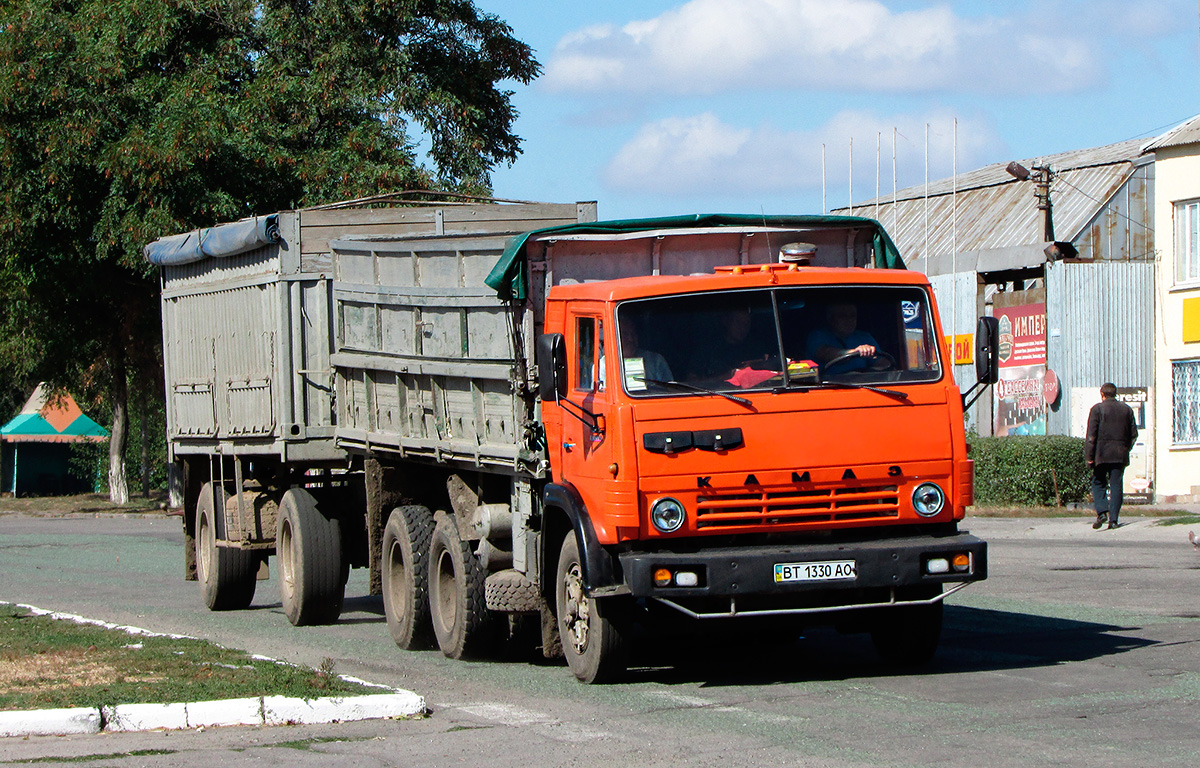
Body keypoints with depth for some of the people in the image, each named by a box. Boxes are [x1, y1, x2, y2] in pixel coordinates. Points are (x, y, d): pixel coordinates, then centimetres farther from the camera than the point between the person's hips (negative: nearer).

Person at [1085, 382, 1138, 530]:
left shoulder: (1097, 409, -2)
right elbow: (1134, 433, 10)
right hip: (1120, 455, 3)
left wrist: (1089, 456, -6)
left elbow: (1091, 435, -7)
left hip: (1102, 453, -3)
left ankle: (1101, 511, -12)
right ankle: (1113, 519, -1)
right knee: (1116, 485, 3)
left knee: (1098, 483, 8)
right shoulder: (1127, 409, 10)